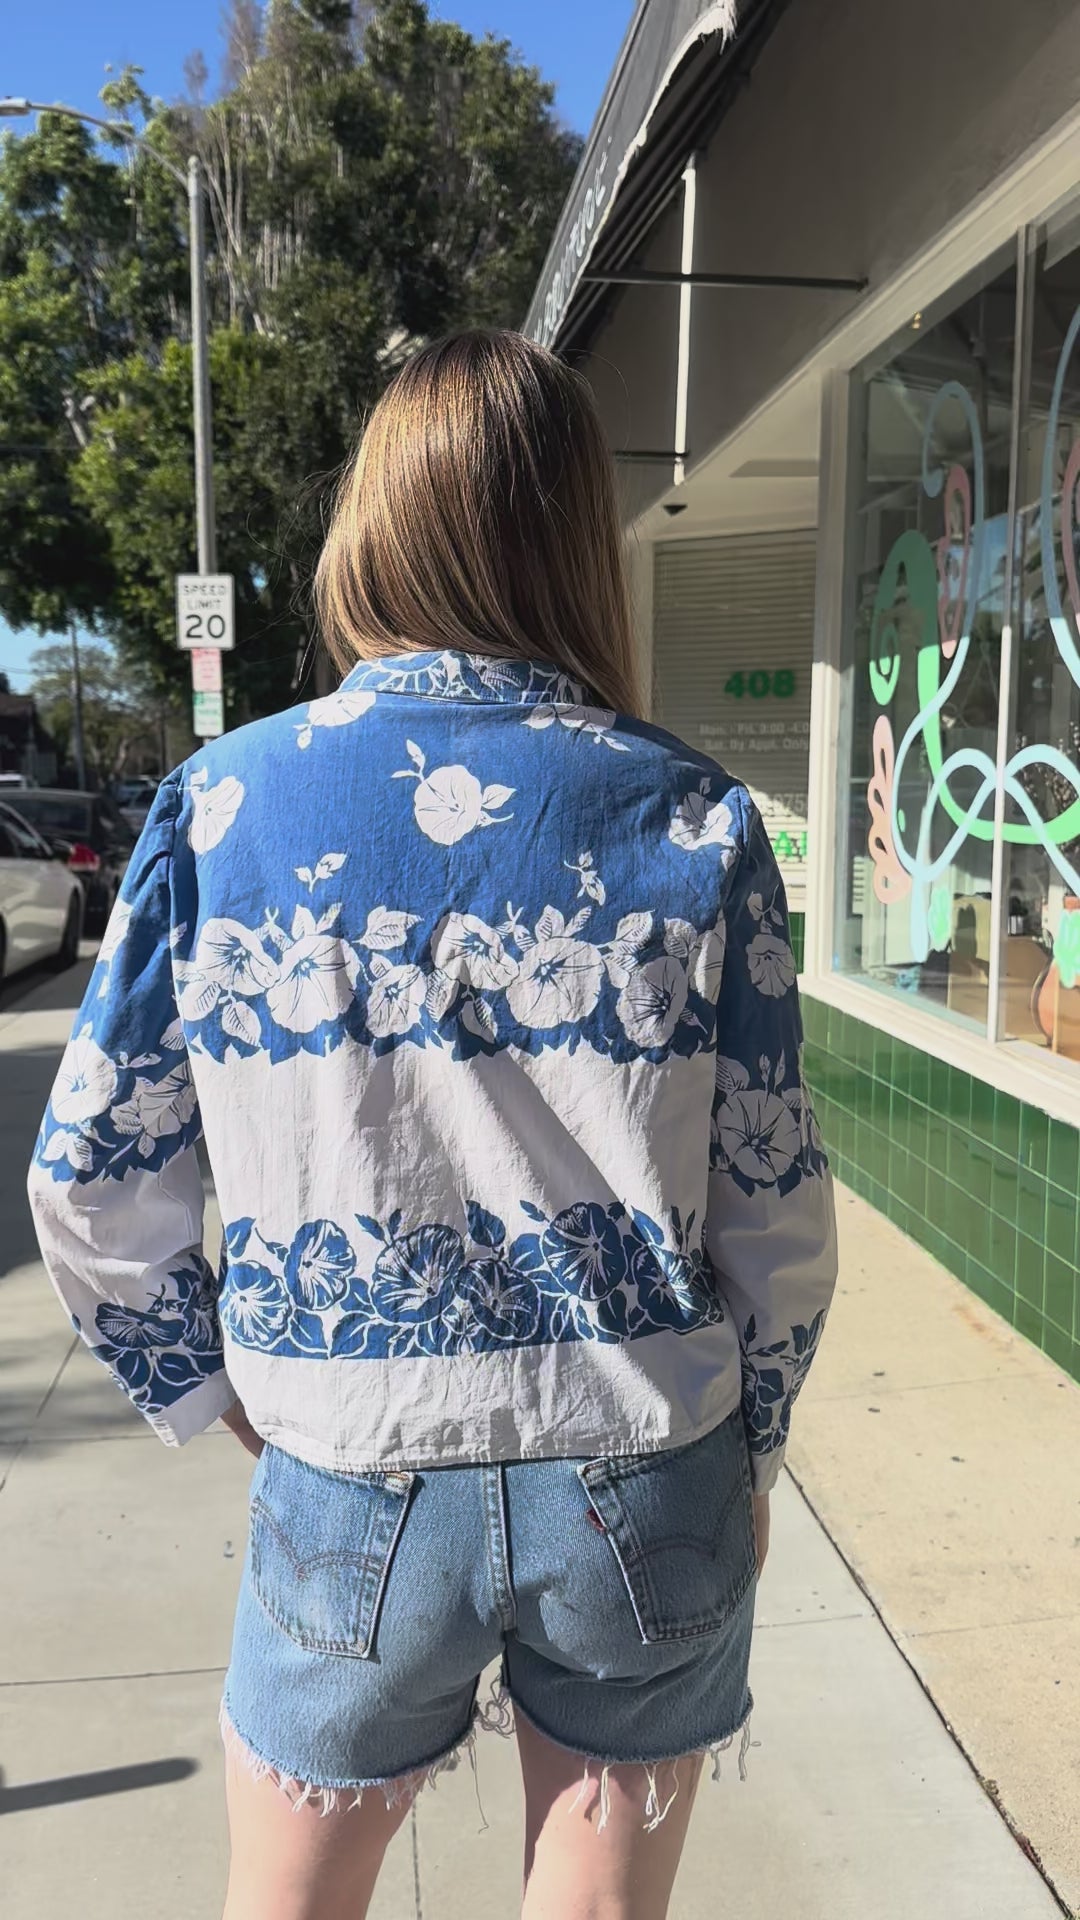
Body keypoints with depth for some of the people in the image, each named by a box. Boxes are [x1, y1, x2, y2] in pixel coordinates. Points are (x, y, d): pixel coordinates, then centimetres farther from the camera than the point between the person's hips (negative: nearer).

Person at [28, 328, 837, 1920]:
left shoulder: (224, 802, -9)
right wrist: (743, 1454, 11)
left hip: (353, 1489, 0)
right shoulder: (695, 823, -9)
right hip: (643, 1487, 1)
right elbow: (778, 1202, -5)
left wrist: (206, 1387, 12)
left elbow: (93, 1179, -4)